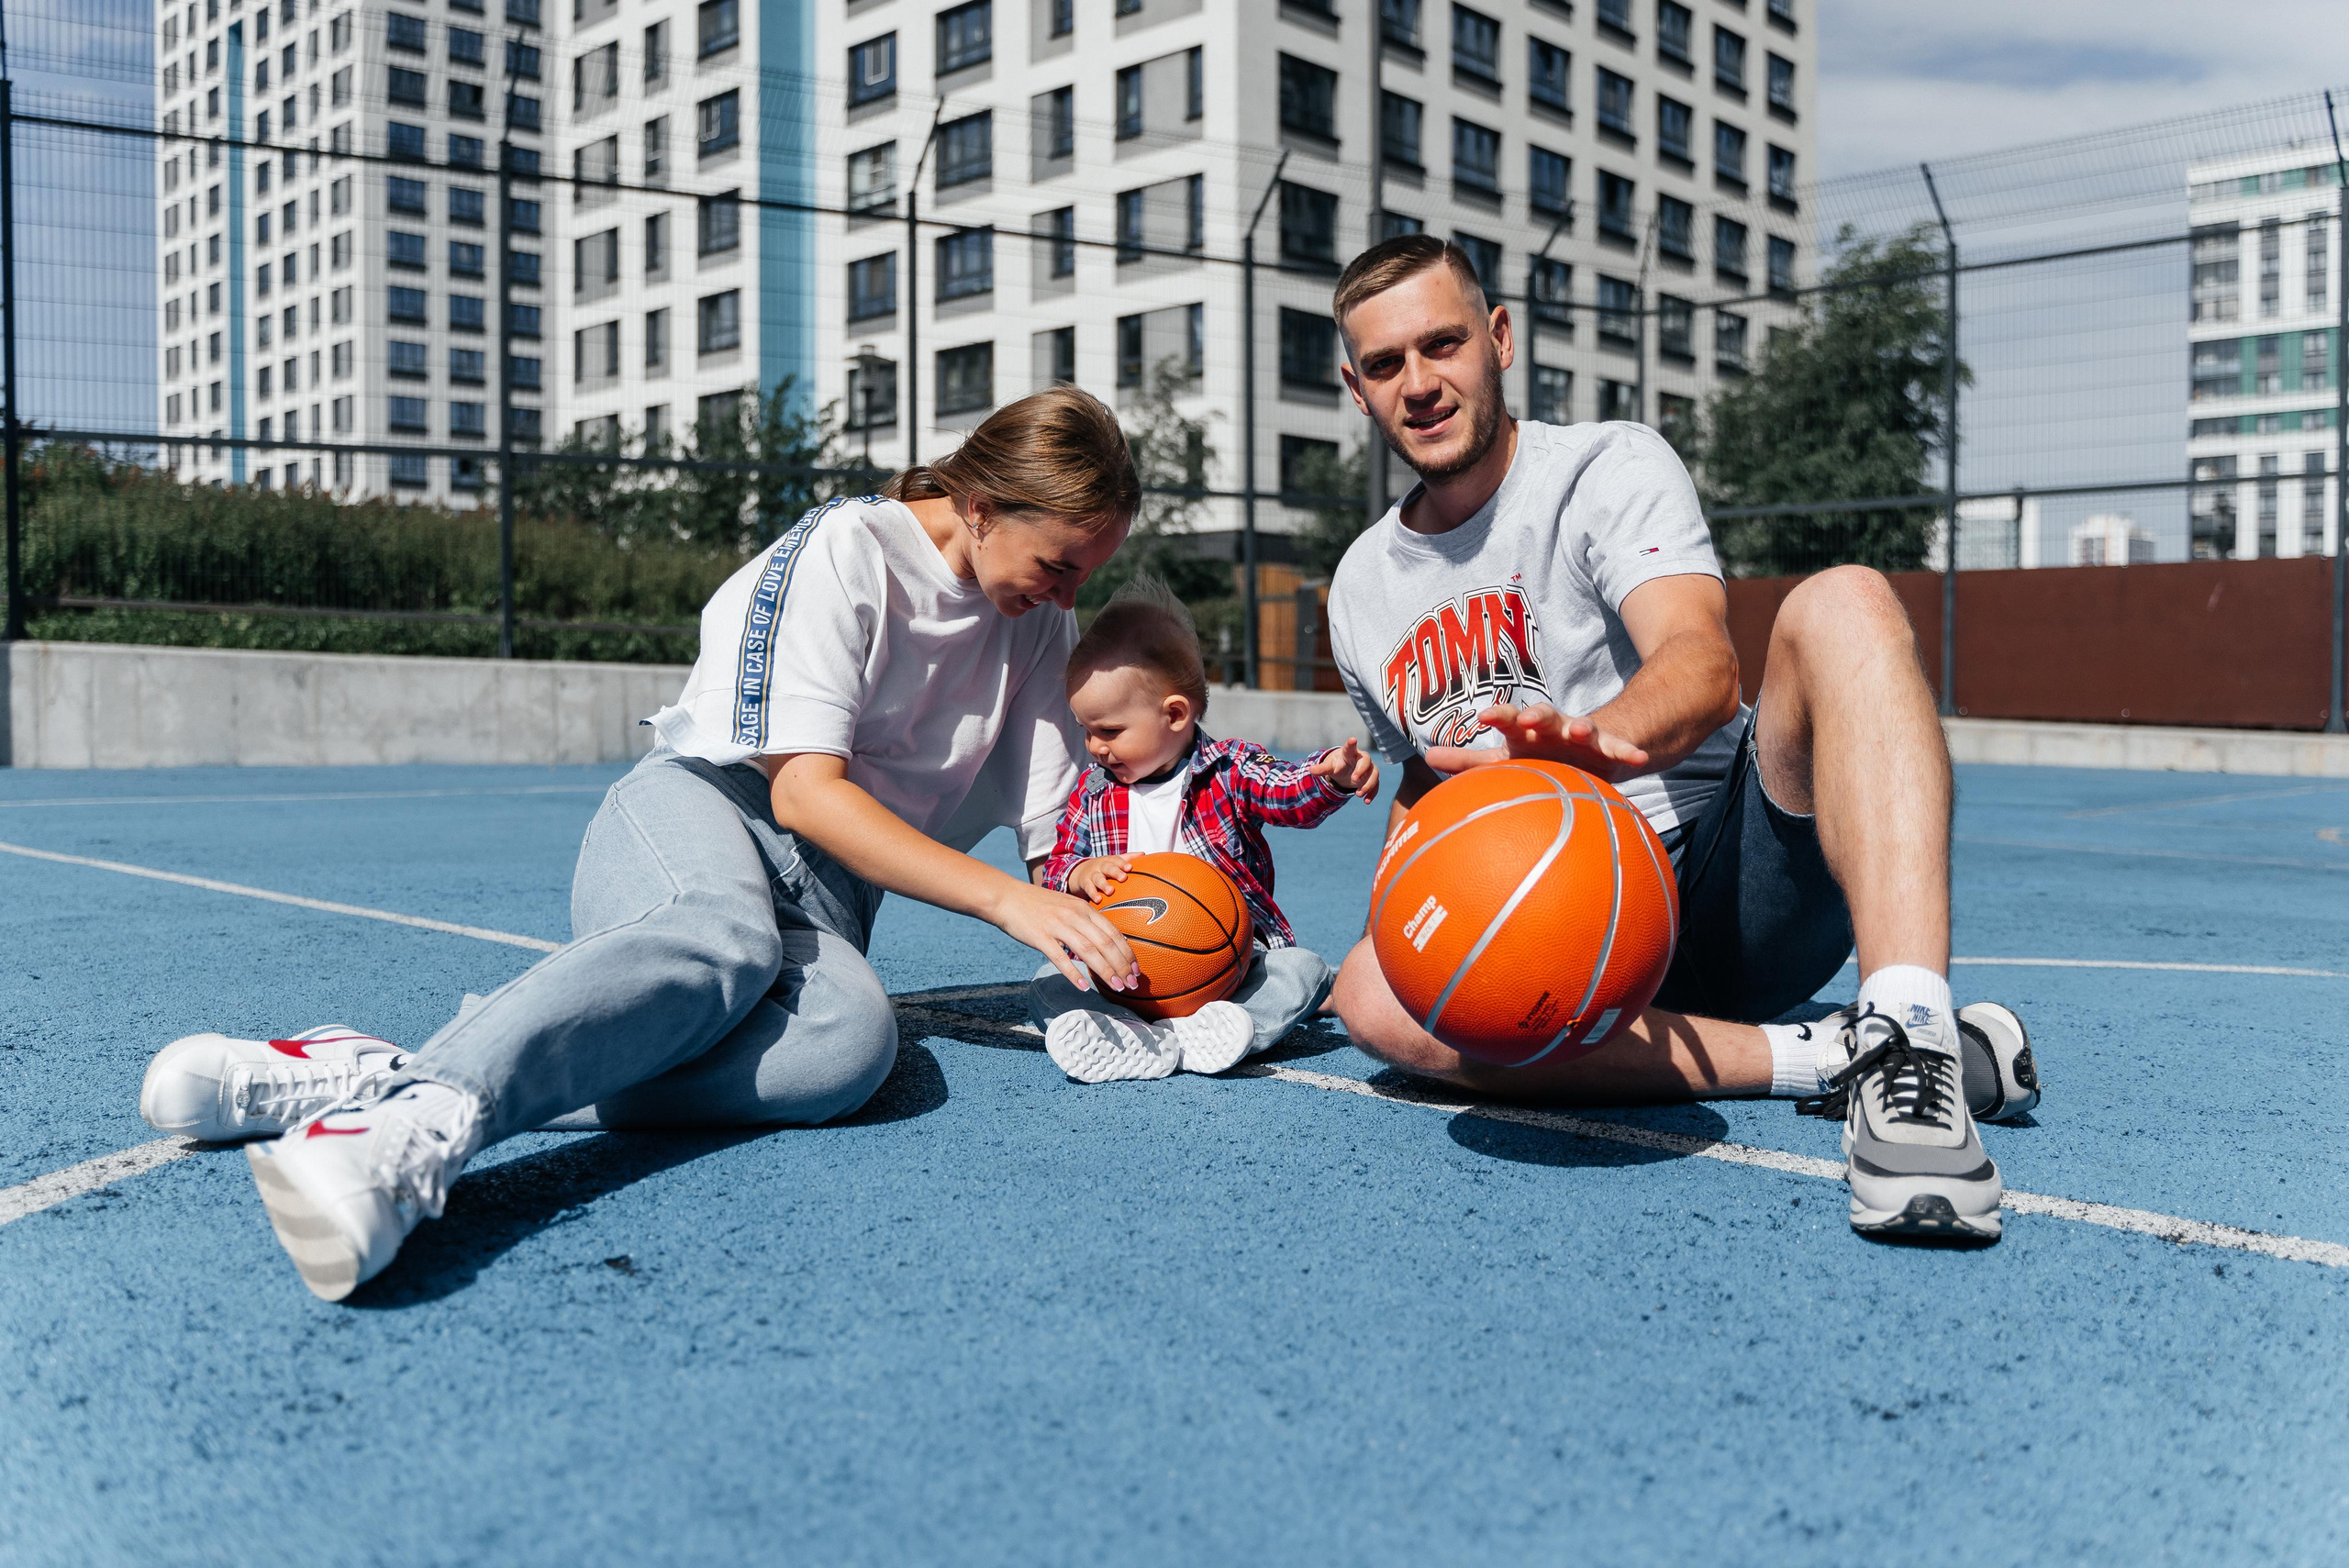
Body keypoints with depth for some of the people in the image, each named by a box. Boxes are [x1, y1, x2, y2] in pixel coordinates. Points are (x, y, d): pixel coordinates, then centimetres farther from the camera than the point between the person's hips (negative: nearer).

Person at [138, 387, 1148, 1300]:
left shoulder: (1045, 630, 15)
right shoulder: (845, 550, -5)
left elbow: (1061, 841, 16)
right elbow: (807, 790, -13)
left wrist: (1106, 935, -5)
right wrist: (1003, 899, -20)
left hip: (827, 892, 4)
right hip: (693, 811, -3)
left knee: (849, 1038, -35)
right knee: (727, 935, -42)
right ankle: (414, 1120, -64)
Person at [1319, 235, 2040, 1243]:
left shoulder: (1609, 467, -2)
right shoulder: (1360, 592, 13)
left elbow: (1701, 660, -23)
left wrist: (1599, 740, -44)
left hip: (1739, 893, -3)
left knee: (1840, 603, -28)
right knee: (1373, 992, -29)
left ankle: (1910, 1044, -44)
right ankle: (1825, 1058, -25)